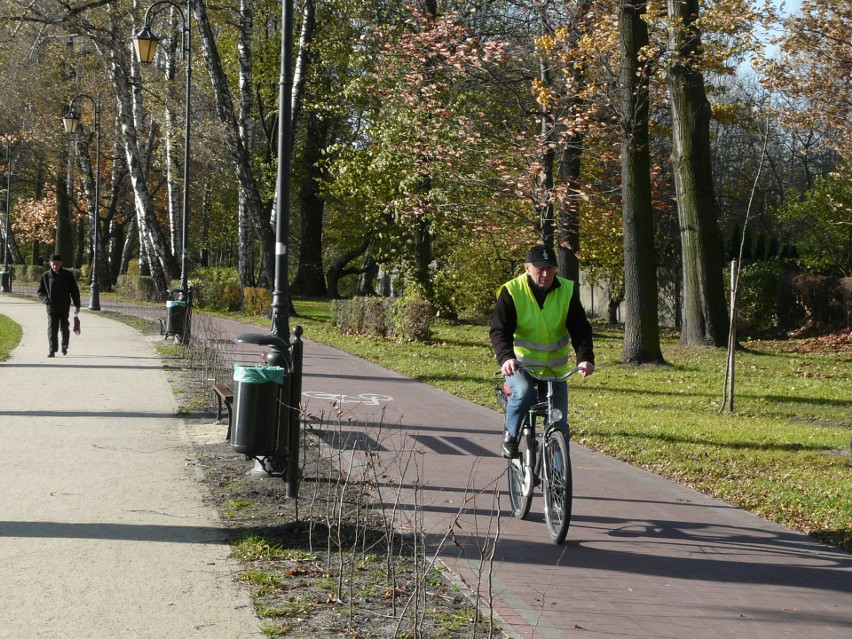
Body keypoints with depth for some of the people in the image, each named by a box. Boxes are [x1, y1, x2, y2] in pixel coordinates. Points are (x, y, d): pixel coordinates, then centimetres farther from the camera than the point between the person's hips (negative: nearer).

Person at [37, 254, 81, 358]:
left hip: (64, 307, 0)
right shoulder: (46, 276, 1)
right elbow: (40, 292, 8)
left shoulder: (68, 275, 0)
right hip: (51, 307, 0)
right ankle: (52, 350, -8)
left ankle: (64, 346, 31)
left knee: (64, 328, 7)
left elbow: (74, 291, 6)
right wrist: (45, 299, -13)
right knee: (52, 328, -9)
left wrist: (77, 305, 3)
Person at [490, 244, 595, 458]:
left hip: (554, 368, 3)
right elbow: (500, 330, -18)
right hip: (519, 364, -3)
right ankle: (510, 436, -9)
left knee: (559, 426, -2)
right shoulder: (512, 291, -13)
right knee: (524, 393, -34)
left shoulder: (567, 291, -6)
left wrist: (585, 358, -29)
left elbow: (580, 329, -10)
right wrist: (506, 358, -38)